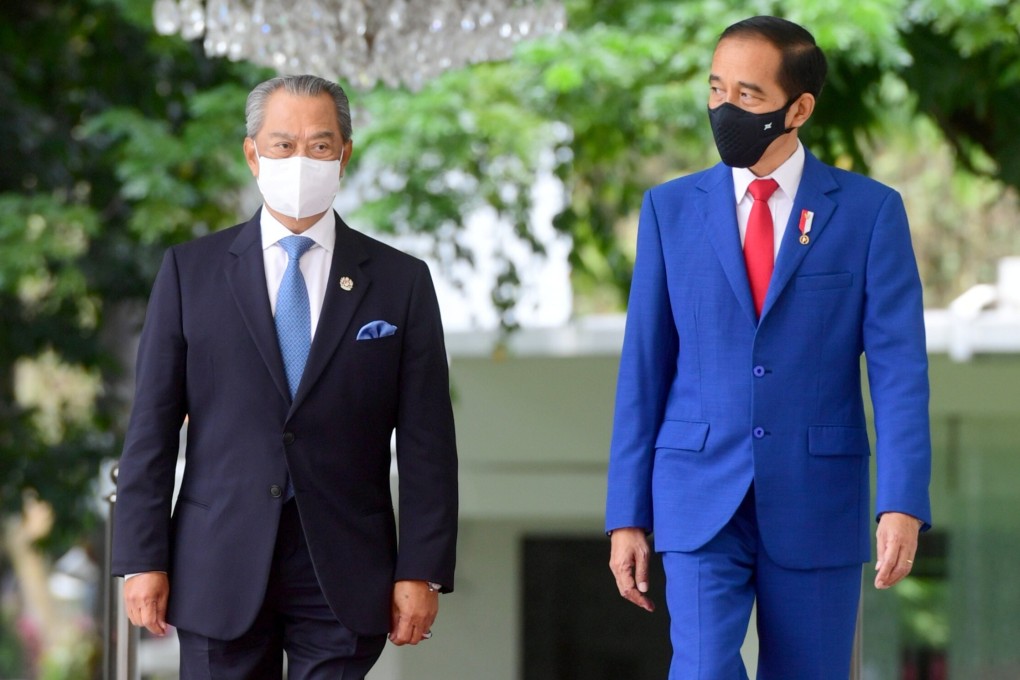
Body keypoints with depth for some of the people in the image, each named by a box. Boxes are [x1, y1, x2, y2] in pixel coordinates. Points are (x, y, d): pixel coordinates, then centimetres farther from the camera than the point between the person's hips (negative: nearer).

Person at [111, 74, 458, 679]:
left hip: (344, 578, 0)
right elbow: (153, 424, 4)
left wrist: (422, 572, -4)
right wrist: (142, 558, -2)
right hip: (220, 571, 1)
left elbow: (427, 443, 3)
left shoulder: (401, 282, 5)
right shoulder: (191, 271, 6)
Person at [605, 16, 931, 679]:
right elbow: (643, 369, 6)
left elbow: (899, 369, -5)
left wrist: (903, 505, -17)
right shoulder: (671, 209, 5)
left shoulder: (870, 212, -1)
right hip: (702, 499, 0)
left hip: (817, 502, 0)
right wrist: (627, 517, 2)